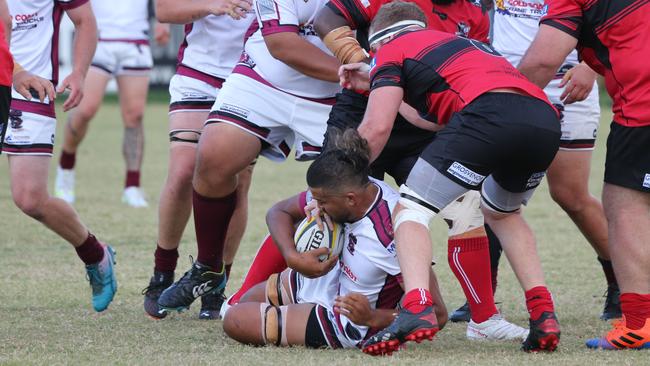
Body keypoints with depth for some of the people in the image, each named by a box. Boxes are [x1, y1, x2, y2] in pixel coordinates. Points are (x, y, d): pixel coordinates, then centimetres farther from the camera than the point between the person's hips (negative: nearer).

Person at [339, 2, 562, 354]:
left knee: (410, 211, 4)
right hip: (546, 120, 7)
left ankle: (416, 308, -19)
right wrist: (376, 81, 51)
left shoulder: (392, 50, 19)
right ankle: (543, 314, 17)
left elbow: (377, 128, 7)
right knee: (502, 213, 32)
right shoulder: (457, 42, 40)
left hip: (489, 114, -7)